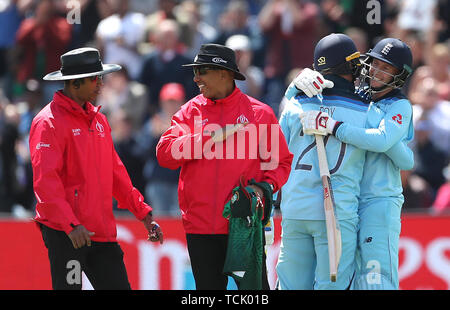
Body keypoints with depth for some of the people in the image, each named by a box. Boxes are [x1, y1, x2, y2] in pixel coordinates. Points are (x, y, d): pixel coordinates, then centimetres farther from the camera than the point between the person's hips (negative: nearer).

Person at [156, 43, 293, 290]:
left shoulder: (258, 113, 4)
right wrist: (209, 137, -10)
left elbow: (280, 161, 7)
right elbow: (165, 153, -4)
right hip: (200, 227, 3)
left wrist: (265, 186, -11)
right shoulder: (190, 111, 9)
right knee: (209, 288, 8)